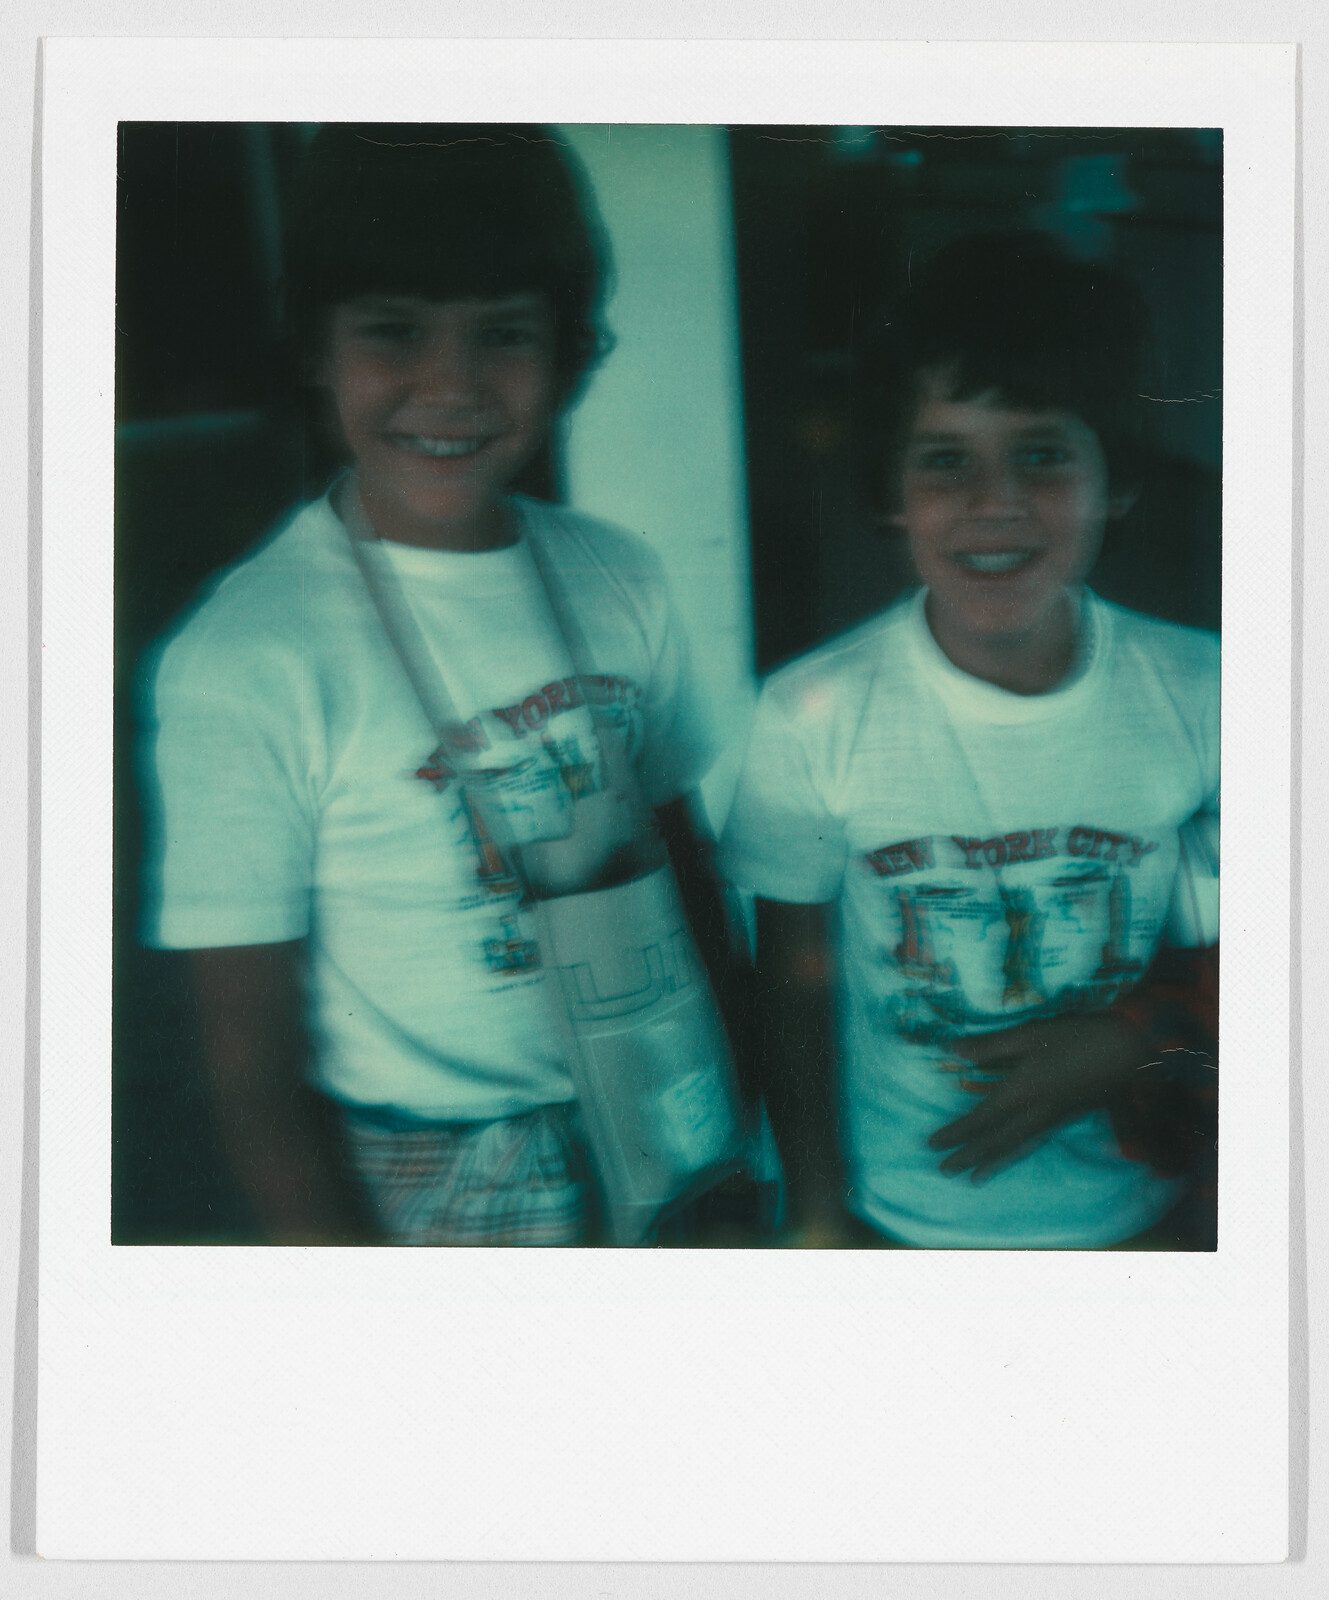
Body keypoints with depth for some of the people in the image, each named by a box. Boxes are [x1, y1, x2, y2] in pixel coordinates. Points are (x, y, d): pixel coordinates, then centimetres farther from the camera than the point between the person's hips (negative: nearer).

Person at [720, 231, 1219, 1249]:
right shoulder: (812, 717, -17)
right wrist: (820, 1218, -4)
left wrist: (1126, 1041, -16)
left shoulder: (1200, 697, -11)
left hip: (1134, 1212, 2)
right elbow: (797, 986, -7)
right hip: (899, 1221, -2)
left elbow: (1231, 954, 0)